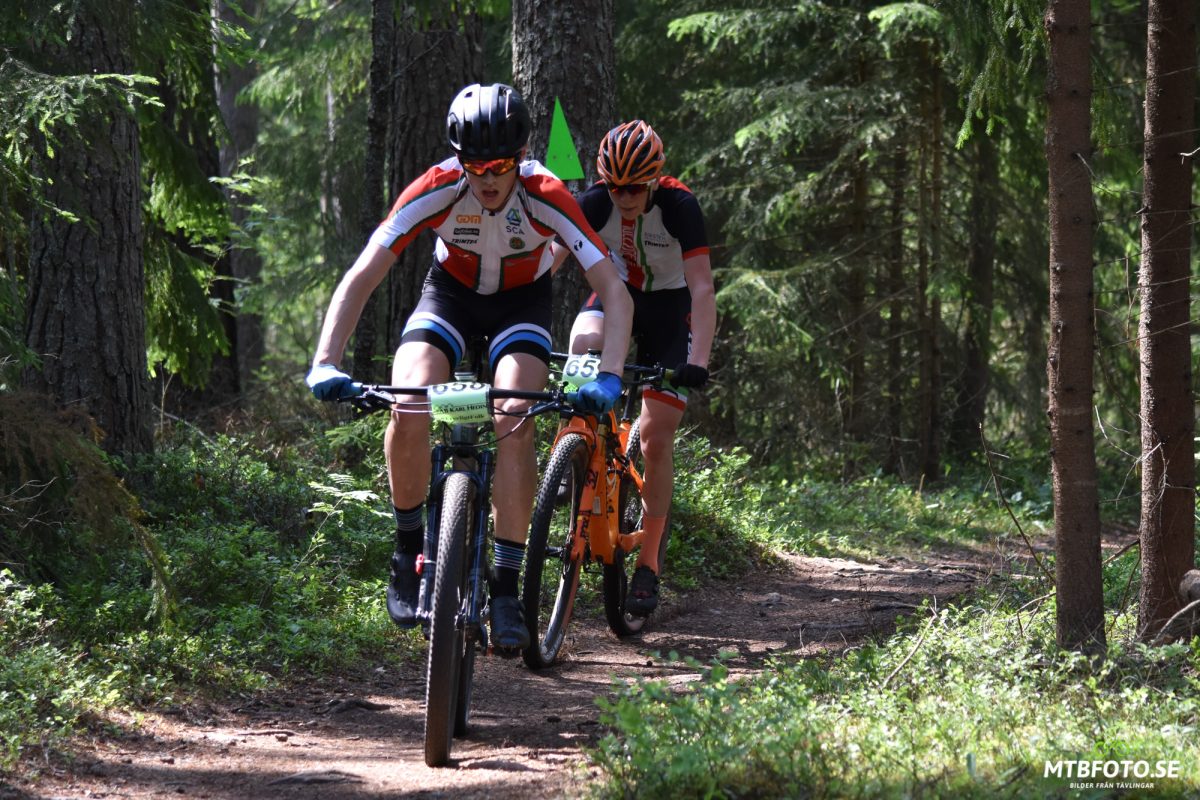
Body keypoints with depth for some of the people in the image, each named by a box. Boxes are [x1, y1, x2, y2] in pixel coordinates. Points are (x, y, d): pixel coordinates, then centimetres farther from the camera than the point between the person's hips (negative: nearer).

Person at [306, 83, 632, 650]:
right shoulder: (436, 190, -30)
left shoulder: (546, 197, -31)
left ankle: (505, 587, -19)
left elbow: (614, 292, -33)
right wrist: (325, 363, -43)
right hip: (451, 291, 1)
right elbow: (361, 277, -30)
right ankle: (408, 549, -4)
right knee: (408, 408, -25)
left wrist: (609, 377, -48)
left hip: (521, 300, -1)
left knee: (515, 421, -25)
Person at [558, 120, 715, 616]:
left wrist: (697, 361, -43)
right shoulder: (595, 202, -19)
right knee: (583, 344, -36)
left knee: (656, 437, -9)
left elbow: (702, 289, -31)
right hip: (616, 294, 2)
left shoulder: (679, 206, -27)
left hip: (668, 309, -2)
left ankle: (648, 561, 2)